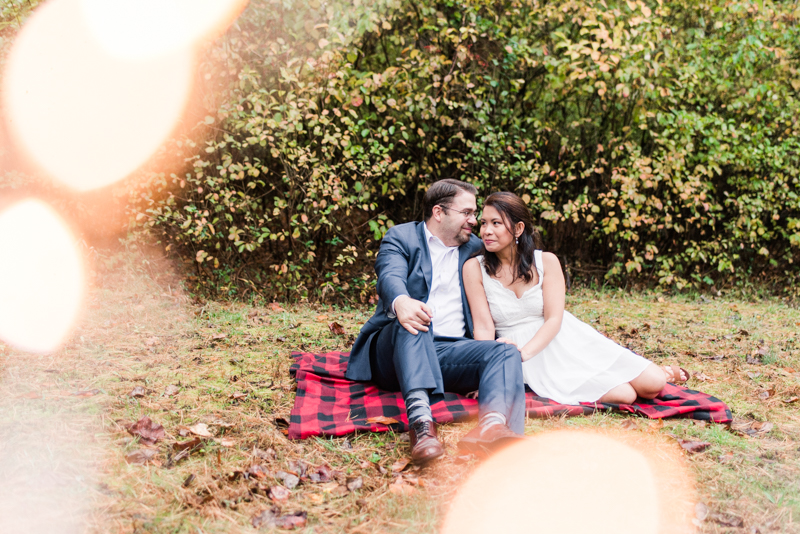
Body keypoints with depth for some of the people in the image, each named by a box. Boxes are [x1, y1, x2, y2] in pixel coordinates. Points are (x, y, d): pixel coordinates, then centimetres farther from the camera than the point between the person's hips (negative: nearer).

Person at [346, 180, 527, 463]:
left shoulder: (474, 247, 22)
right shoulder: (400, 237, 6)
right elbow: (391, 276, -15)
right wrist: (400, 302, -41)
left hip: (450, 352, 4)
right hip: (395, 351, -3)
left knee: (505, 352, -24)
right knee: (412, 321, -36)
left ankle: (493, 426, -56)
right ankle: (420, 419, -57)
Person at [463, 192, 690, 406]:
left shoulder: (546, 262, -2)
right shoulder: (474, 269, -5)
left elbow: (554, 319, -10)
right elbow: (484, 327, -10)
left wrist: (523, 353, -27)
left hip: (567, 342, 2)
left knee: (652, 386, -6)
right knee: (624, 395, -19)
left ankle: (662, 373, 28)